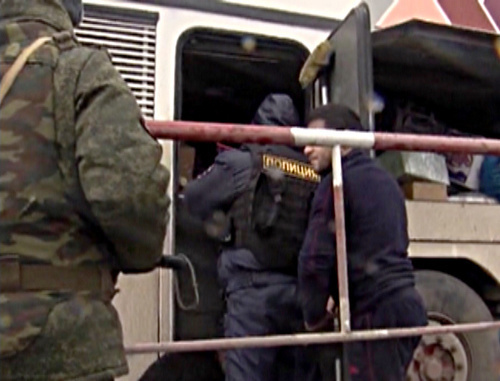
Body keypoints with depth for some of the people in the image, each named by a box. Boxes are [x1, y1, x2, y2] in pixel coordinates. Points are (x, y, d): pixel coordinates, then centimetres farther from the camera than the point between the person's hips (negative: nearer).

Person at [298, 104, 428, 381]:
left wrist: (315, 316, 1)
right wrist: (337, 296, 20)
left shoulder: (338, 182, -8)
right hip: (408, 303, 9)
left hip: (376, 311, -9)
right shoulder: (384, 179, 19)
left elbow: (315, 258, -14)